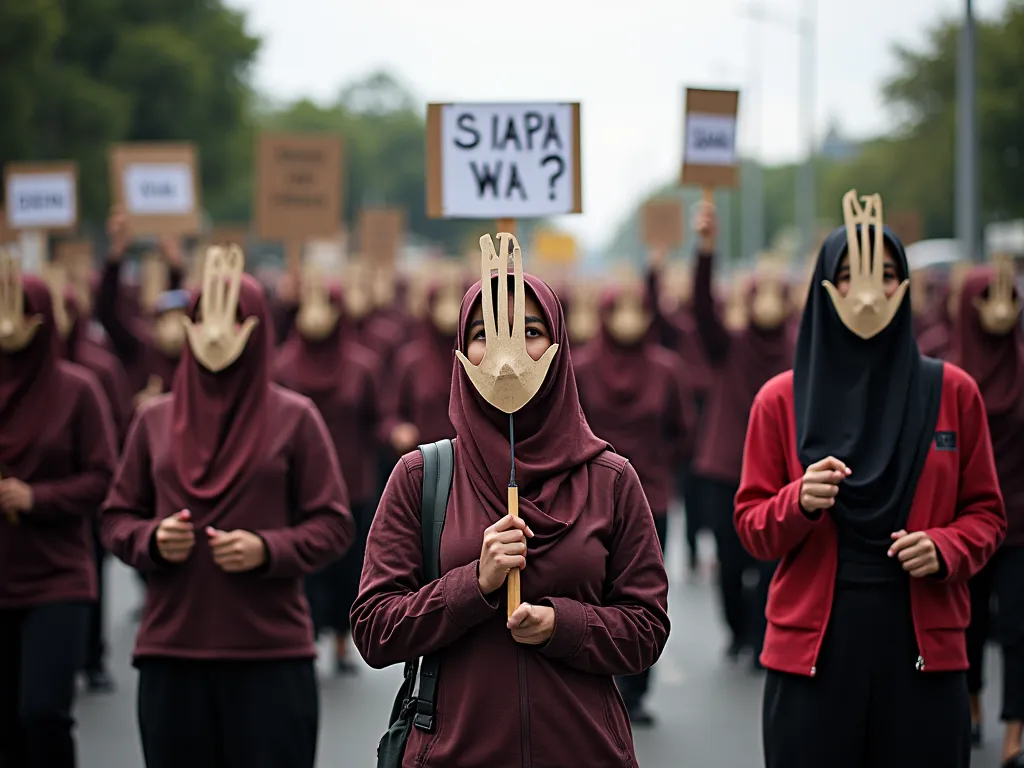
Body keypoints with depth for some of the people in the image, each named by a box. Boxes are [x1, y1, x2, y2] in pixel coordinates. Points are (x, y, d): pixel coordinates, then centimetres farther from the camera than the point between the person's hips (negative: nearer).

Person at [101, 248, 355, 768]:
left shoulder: (294, 418, 3)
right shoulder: (154, 421, 10)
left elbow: (333, 525, 2)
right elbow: (116, 517, 15)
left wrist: (268, 550, -15)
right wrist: (150, 539, -7)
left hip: (271, 652, -2)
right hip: (170, 652, 3)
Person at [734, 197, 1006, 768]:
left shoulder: (952, 393, 6)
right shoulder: (781, 400, 5)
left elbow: (985, 513, 11)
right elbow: (751, 525, 6)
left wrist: (945, 550, -10)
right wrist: (799, 502, -15)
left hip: (922, 640, 1)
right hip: (814, 641, 0)